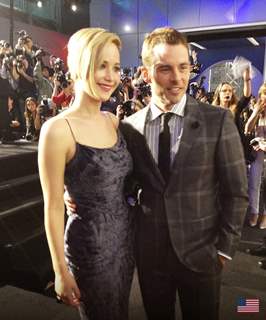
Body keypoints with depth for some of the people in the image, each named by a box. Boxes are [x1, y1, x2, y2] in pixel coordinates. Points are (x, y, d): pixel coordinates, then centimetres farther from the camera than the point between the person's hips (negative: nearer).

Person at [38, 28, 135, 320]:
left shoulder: (113, 121, 0)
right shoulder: (58, 130, -20)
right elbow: (53, 207, -15)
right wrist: (61, 271, -10)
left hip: (127, 235, 6)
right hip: (90, 244, -6)